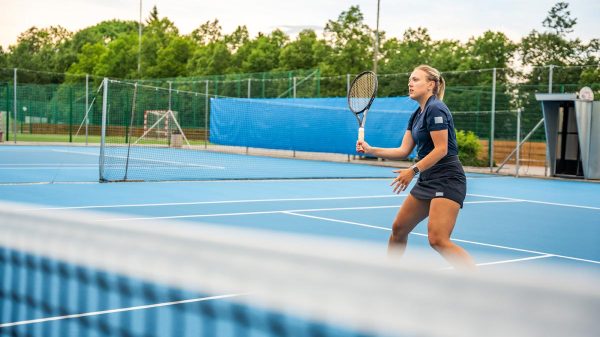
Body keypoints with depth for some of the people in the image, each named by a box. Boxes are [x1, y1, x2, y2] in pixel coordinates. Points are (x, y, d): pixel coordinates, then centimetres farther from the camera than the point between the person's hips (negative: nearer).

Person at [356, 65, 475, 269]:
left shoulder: (435, 109, -14)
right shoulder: (416, 115, 15)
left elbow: (441, 149, -20)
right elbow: (403, 151, 11)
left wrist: (413, 170, -23)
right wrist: (370, 150, 2)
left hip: (447, 180, -10)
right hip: (427, 181, 10)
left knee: (438, 239, -20)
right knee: (399, 229, 16)